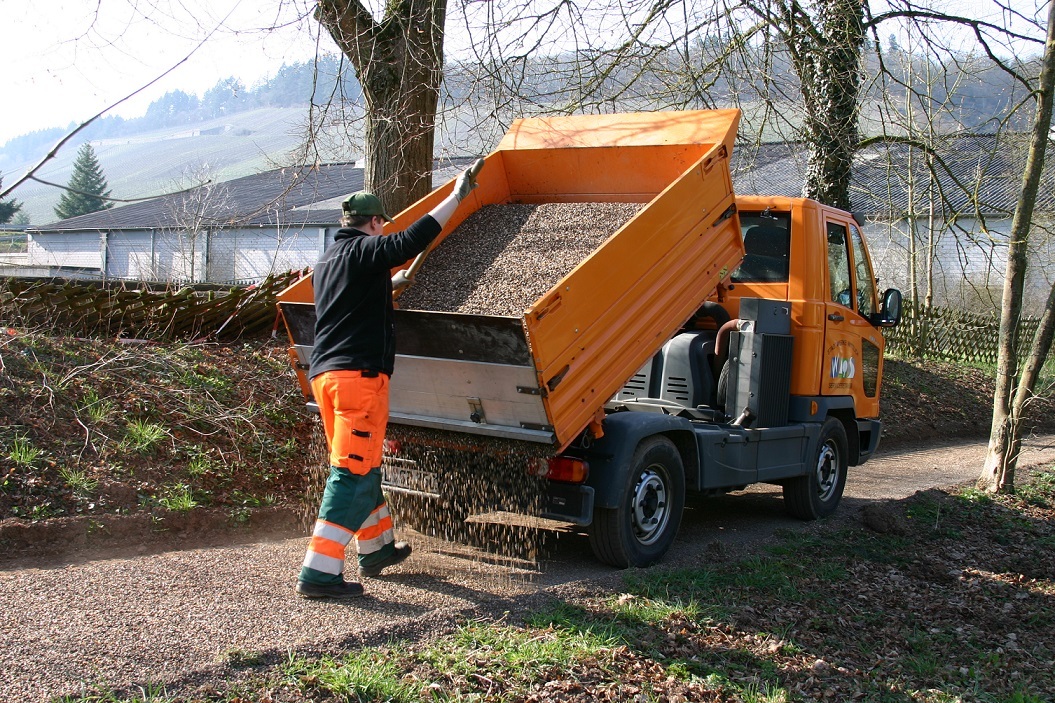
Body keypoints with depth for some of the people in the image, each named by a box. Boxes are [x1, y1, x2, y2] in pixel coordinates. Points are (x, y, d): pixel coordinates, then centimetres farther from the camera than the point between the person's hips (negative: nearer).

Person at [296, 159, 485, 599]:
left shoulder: (326, 261, 21)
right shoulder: (364, 251, -5)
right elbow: (413, 239, -18)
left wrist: (389, 285, 52)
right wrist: (457, 196, -12)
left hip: (324, 373, 9)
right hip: (360, 374, -9)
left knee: (362, 468, 21)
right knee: (352, 473, -8)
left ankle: (377, 548, 35)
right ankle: (319, 573, -11)